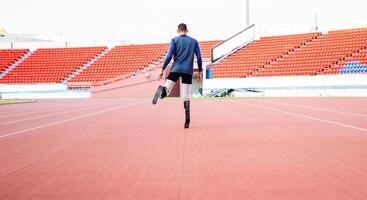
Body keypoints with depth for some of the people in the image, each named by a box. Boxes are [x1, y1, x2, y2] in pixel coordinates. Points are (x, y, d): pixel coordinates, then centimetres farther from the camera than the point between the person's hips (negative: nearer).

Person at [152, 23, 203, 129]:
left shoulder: (174, 40, 7)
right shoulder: (194, 41, 13)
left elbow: (169, 56, -2)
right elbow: (199, 57, 8)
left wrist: (162, 70, 1)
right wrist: (200, 71, 16)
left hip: (175, 69, -1)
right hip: (188, 71, 2)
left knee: (166, 90, 0)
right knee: (186, 97, 5)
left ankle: (162, 90, -38)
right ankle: (187, 121, -2)